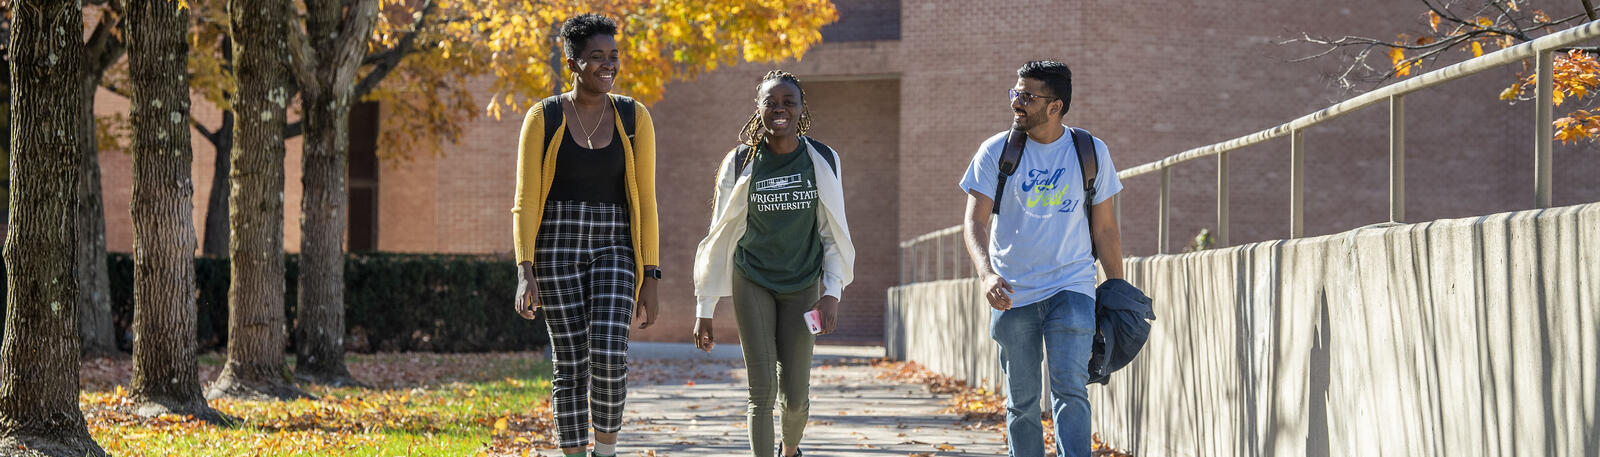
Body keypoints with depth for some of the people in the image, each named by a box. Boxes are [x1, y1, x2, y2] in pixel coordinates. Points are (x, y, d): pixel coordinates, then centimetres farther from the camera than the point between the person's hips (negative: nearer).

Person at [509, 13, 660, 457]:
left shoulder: (634, 118, 2)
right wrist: (525, 272, -16)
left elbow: (645, 202, 3)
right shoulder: (542, 118, -3)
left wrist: (650, 278, -1)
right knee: (571, 365, -1)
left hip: (613, 251, 1)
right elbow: (525, 201, -5)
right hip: (557, 248, -1)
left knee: (609, 357, -18)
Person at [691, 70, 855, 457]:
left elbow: (833, 233, 6)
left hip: (801, 285, 1)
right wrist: (704, 309, 1)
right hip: (752, 283, -1)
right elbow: (719, 237, 1)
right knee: (762, 389, -10)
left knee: (795, 395, 2)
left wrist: (832, 292, -5)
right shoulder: (741, 163, -5)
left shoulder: (823, 161, -2)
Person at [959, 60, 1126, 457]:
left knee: (1070, 389, -14)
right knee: (1021, 401, 5)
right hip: (1012, 292, 1)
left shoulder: (1092, 153, 1)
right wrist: (987, 274, -25)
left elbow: (1105, 228, 9)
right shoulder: (996, 152, -2)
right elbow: (975, 221, -7)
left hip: (1072, 289, -1)